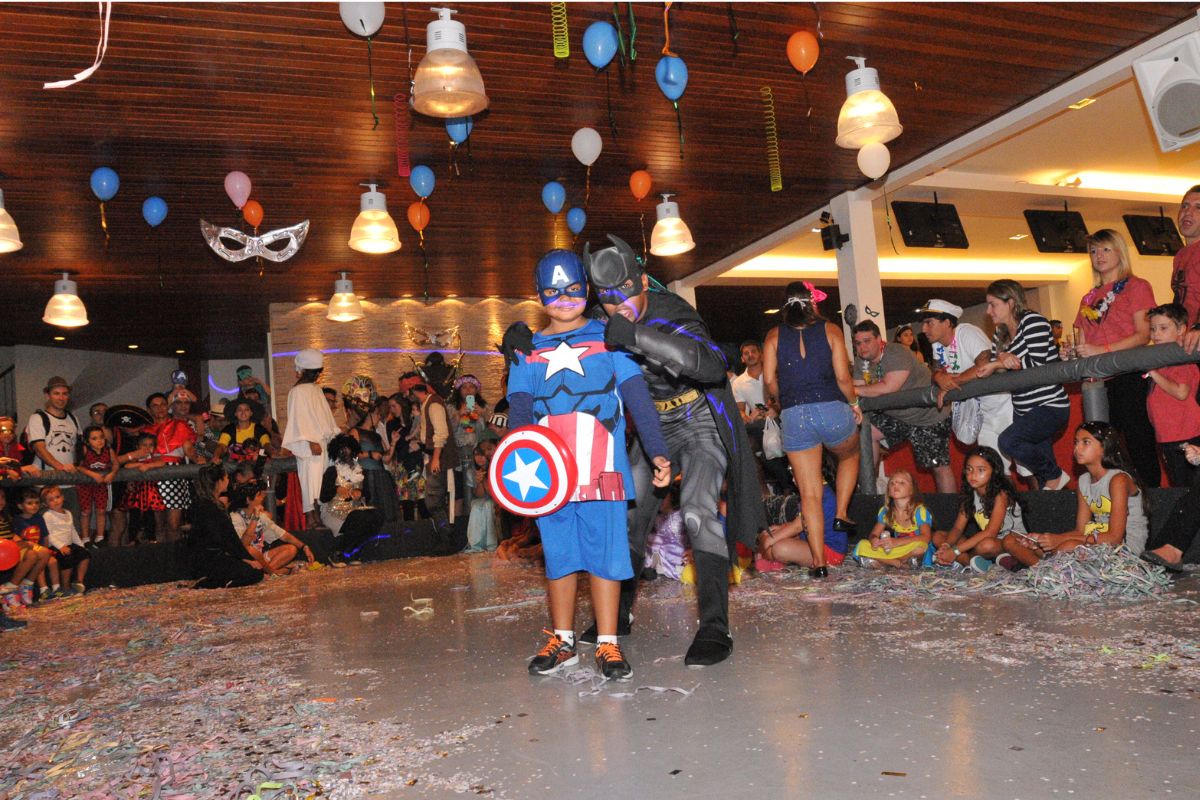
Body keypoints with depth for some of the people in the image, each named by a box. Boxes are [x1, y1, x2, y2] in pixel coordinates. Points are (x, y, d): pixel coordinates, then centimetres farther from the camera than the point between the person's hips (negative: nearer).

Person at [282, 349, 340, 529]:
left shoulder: (317, 390, 11)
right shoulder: (298, 392, -3)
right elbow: (300, 419, -9)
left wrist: (336, 436, 15)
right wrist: (311, 442, -16)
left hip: (323, 442, 5)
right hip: (310, 446, -5)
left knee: (323, 480, 5)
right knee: (311, 479, -4)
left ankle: (318, 516, 9)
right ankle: (311, 518, -2)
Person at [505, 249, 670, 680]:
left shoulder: (608, 337, 7)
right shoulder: (528, 350, 13)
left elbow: (637, 397, 2)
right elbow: (519, 409, 4)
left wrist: (657, 451, -7)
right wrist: (518, 458, -14)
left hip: (601, 469, -2)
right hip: (548, 473, 2)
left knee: (605, 553, -1)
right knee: (558, 555, 11)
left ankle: (607, 645, 11)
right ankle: (561, 641, 24)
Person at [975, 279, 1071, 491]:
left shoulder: (1033, 321, -10)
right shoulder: (1001, 335, 13)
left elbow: (1038, 364, -19)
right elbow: (990, 372, 11)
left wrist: (1001, 362, -15)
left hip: (1050, 406, -8)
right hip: (1024, 411, 8)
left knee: (1008, 441, -26)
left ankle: (1055, 476, -5)